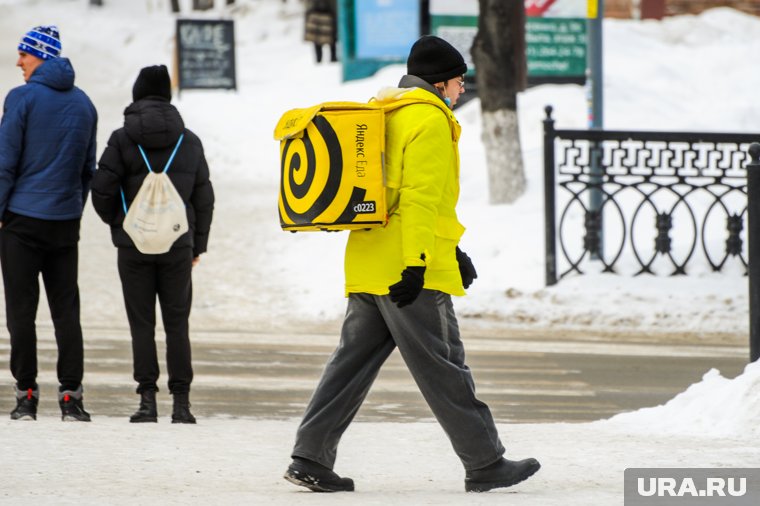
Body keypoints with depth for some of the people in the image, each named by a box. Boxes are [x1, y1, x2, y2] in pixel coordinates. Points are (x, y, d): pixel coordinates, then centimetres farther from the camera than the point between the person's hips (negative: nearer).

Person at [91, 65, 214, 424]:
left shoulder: (123, 139, -6)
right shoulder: (189, 141, 4)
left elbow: (102, 188, -8)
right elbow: (204, 196, 8)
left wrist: (115, 221, 11)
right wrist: (198, 243, 16)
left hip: (134, 246, -2)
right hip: (178, 246, 2)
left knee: (141, 323, 3)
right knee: (177, 323, 5)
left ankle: (147, 399, -2)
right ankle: (181, 402, 1)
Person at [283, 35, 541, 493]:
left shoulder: (381, 115, 22)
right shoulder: (429, 120, -9)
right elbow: (421, 196, -18)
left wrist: (451, 252, 27)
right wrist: (418, 261, -22)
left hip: (368, 267, 9)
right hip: (409, 272, -9)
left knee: (353, 362, 8)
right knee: (443, 368, -4)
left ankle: (311, 457, 2)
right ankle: (485, 464, 2)